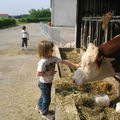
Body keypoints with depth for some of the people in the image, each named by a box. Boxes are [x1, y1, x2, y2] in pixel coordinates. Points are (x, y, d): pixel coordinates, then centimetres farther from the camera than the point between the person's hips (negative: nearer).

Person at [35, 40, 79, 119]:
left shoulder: (53, 58, -7)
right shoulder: (43, 62, -30)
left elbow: (64, 61, -7)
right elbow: (38, 73, -28)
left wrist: (75, 65, -10)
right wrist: (48, 73, -25)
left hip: (49, 82, 8)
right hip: (44, 83, -8)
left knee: (44, 96, 27)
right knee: (47, 99, 8)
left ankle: (39, 107, 51)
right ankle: (45, 113, 31)